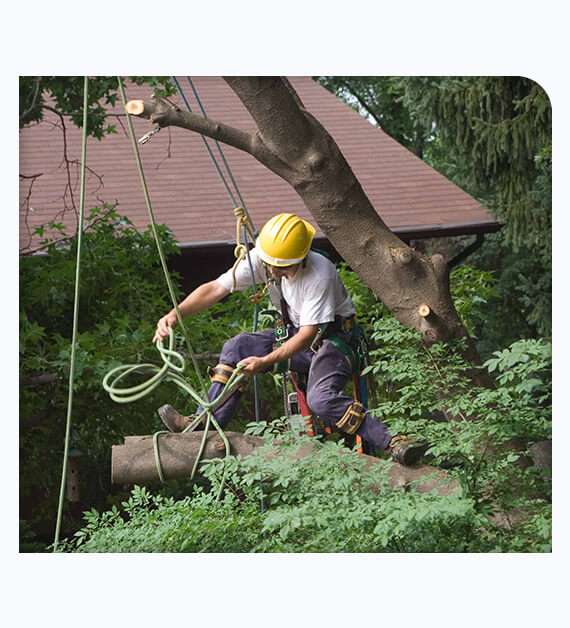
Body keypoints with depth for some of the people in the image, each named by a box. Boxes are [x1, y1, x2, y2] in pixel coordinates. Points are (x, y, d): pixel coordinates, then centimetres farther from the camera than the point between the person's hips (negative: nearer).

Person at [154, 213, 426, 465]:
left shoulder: (319, 274, -31)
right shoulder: (261, 259, -14)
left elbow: (309, 334, -27)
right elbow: (216, 288, -14)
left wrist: (265, 361, -32)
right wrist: (175, 314, -28)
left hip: (334, 338, -7)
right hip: (295, 333, 7)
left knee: (321, 399, -31)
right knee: (236, 348, -10)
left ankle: (391, 443, -30)